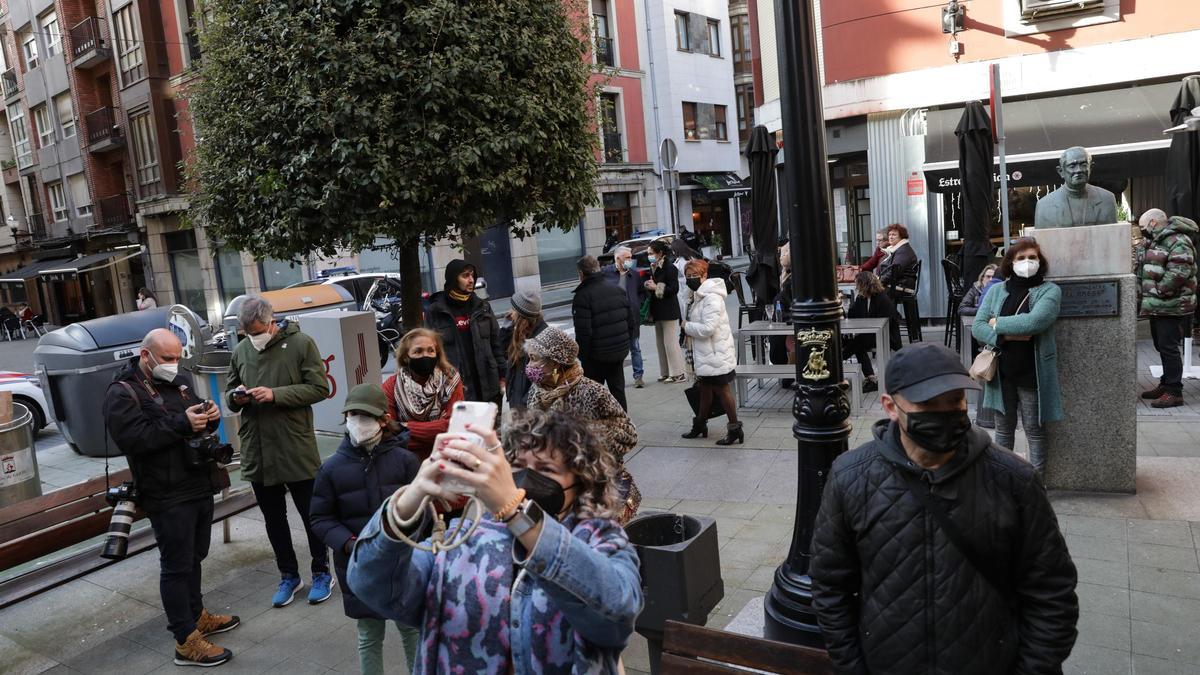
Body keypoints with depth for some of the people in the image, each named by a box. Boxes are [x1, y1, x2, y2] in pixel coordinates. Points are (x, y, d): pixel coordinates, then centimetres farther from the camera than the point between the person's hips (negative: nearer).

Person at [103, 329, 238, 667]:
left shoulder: (180, 379, 13)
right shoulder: (122, 393, -11)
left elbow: (200, 428, 21)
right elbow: (133, 439, -24)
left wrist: (210, 417, -3)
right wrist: (181, 423, -28)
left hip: (200, 485, 8)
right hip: (168, 496, -8)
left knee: (195, 557, 20)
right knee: (176, 565, -1)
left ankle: (196, 615, 37)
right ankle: (186, 641, 7)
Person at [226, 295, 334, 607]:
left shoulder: (301, 343, -7)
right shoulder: (241, 351, 6)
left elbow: (319, 388, -11)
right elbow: (229, 392, 16)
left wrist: (276, 394, -20)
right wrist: (235, 397, -8)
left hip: (296, 449, -4)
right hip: (257, 452, 4)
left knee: (311, 515, 10)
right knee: (273, 519, 16)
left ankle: (321, 572, 27)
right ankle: (289, 575, 32)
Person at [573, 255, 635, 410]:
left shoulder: (582, 296, -16)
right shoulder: (618, 290, 6)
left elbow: (583, 331, -19)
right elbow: (632, 321, 10)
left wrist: (583, 355, -9)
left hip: (596, 356, -6)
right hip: (620, 351, 6)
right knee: (617, 389, 15)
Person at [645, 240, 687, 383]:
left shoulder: (669, 267, -13)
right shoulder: (653, 268, 13)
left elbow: (674, 289, -18)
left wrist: (656, 287, -18)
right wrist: (648, 285, 5)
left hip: (669, 311, -9)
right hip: (658, 311, 9)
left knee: (671, 342, -6)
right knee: (661, 343, 10)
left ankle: (678, 373, 1)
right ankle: (666, 373, 17)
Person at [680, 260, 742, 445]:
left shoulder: (711, 298, -21)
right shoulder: (698, 296, 10)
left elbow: (708, 328, -27)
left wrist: (687, 326, -14)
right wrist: (689, 332, 6)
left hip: (715, 354, -10)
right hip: (704, 353, 10)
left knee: (721, 390, 0)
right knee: (705, 388, 20)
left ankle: (735, 429, 11)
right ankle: (700, 425, 34)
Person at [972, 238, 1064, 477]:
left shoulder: (1049, 290, -4)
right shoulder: (996, 290, 6)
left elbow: (1035, 321, -22)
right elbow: (977, 327, -3)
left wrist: (998, 324, -10)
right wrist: (1007, 336, -18)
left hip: (1033, 372, -3)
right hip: (1001, 371, 3)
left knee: (1034, 430, 8)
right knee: (1004, 428, 15)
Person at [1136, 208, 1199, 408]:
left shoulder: (1177, 242, -15)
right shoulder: (1152, 242, 17)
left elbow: (1179, 272, -26)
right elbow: (1142, 271, 23)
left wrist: (1159, 291, -20)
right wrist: (1140, 292, 10)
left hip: (1172, 307, -10)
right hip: (1156, 307, 10)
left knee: (1168, 348, -9)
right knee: (1161, 347, 17)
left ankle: (1174, 392, -4)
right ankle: (1166, 384, 28)